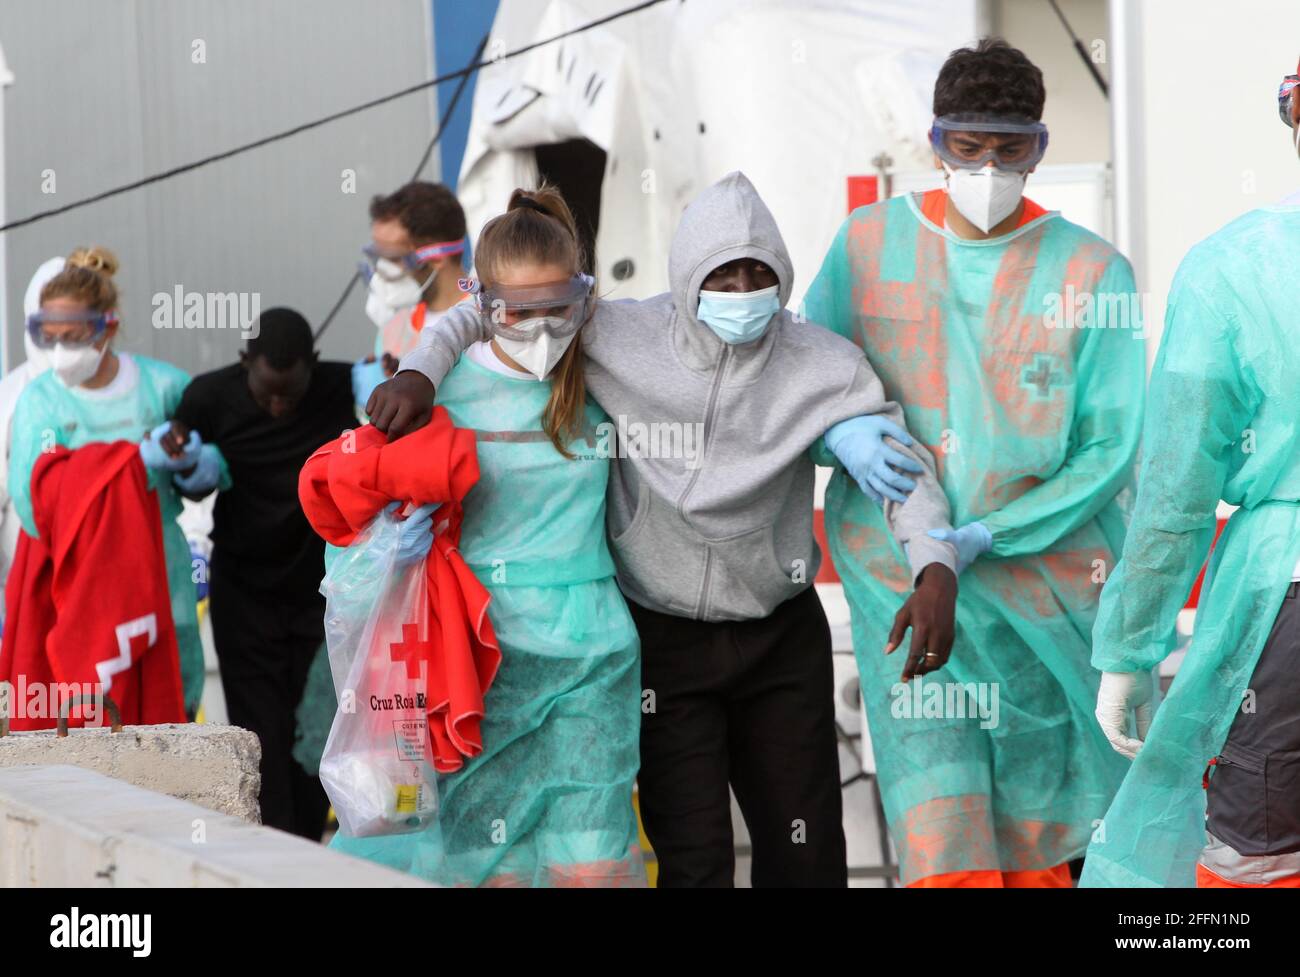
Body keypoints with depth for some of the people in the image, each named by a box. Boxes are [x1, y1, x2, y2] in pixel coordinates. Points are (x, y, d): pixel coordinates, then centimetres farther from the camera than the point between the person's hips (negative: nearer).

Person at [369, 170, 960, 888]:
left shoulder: (822, 365, -8)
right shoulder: (621, 339, -11)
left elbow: (905, 464, -7)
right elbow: (488, 313, -1)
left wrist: (935, 573, -24)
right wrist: (419, 373, -20)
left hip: (783, 638, 2)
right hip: (662, 638, -2)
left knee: (807, 854, 7)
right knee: (693, 859, -3)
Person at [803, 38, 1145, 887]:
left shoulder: (1092, 271, -3)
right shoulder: (869, 243, 3)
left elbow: (1107, 450, -4)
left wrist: (992, 535, -15)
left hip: (1044, 582, 0)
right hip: (904, 584, 0)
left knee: (1035, 839, 8)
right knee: (942, 846, -11)